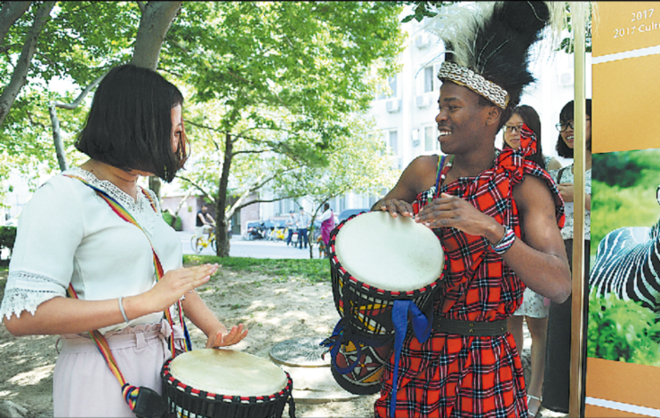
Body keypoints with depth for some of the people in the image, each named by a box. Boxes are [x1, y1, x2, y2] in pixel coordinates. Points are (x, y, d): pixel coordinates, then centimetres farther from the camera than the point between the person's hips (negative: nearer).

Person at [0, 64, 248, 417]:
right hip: (102, 375, -7)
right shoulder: (63, 197, -15)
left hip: (162, 359, 8)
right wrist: (144, 302, -26)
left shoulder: (146, 199, 10)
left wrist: (214, 329, -1)